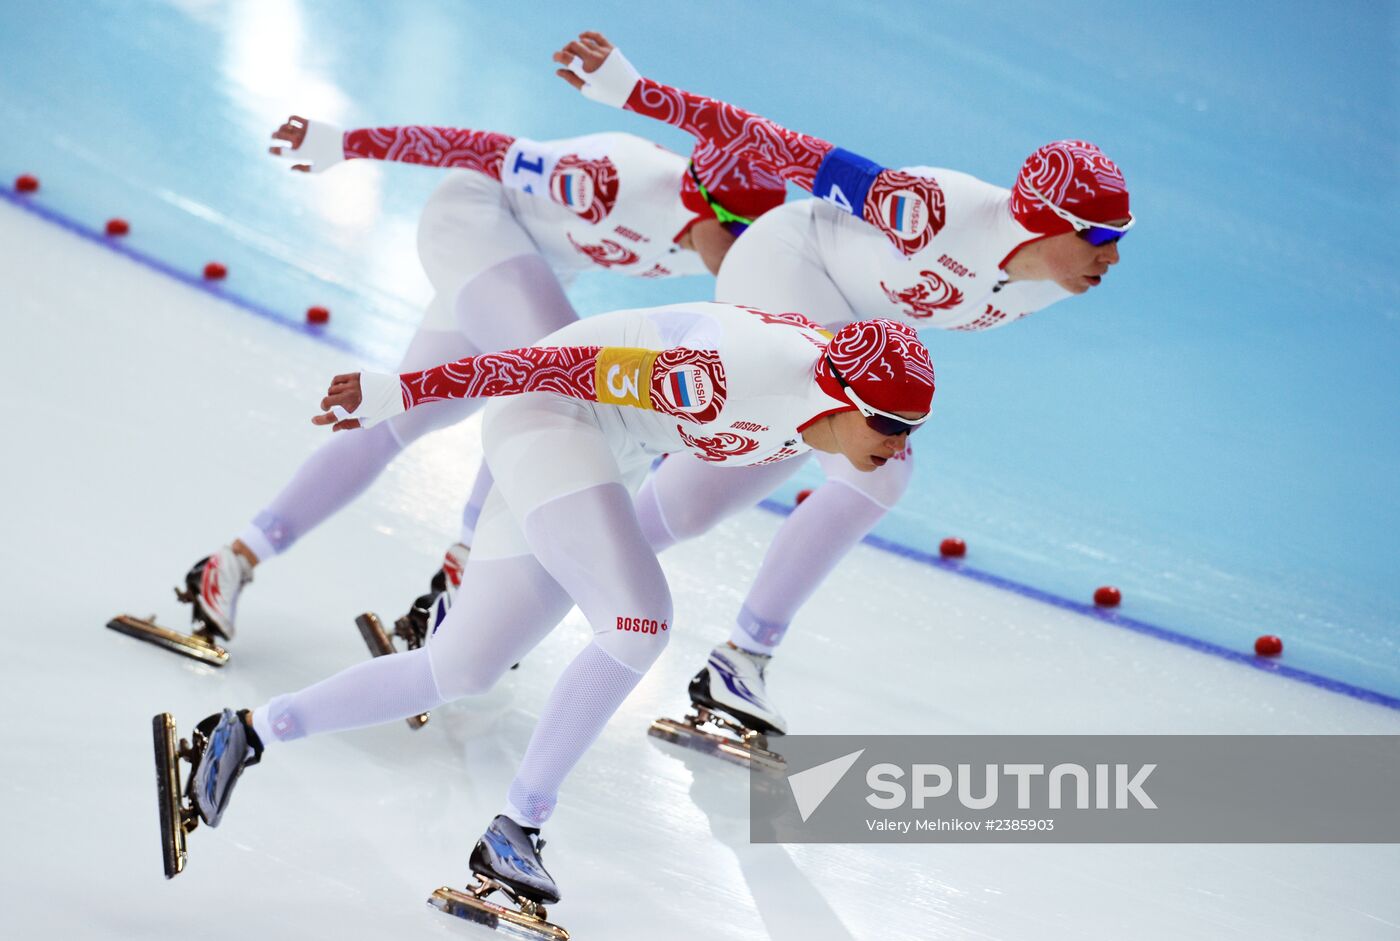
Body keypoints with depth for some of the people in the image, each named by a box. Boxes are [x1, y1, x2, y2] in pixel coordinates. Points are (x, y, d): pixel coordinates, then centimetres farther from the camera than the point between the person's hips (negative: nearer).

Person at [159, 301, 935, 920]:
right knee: (639, 626, -24)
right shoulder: (741, 378, -33)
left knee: (459, 671, 7)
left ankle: (248, 733, 17)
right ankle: (513, 830, -13)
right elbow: (570, 366, -31)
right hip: (547, 414, -9)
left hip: (603, 459, 9)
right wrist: (400, 393, -29)